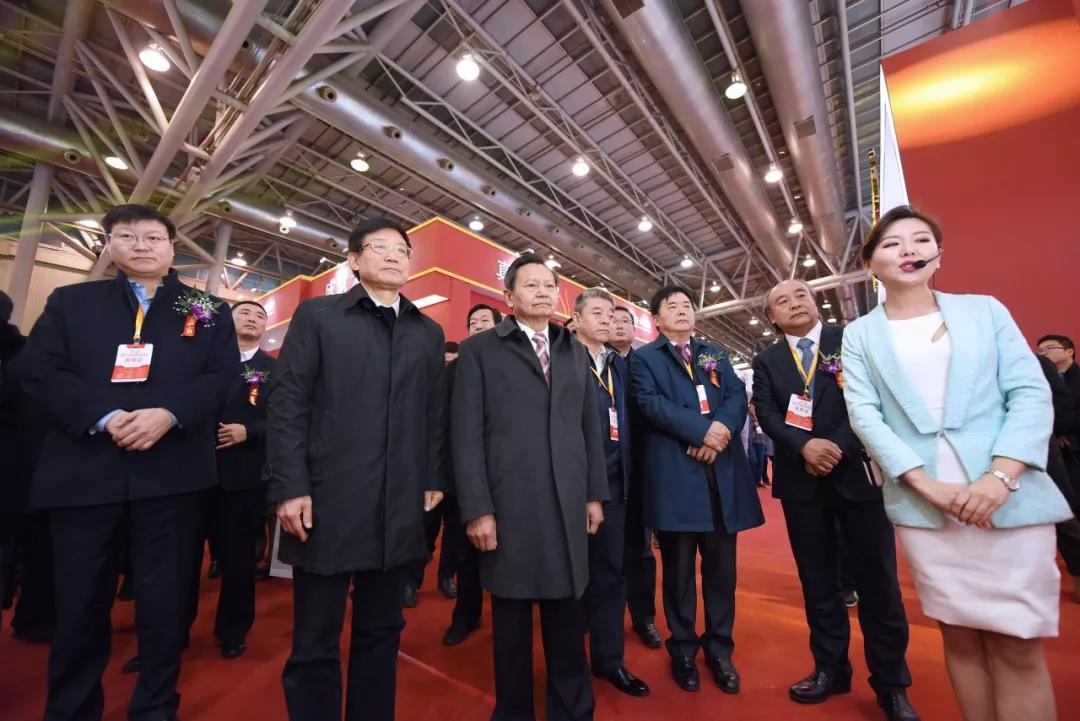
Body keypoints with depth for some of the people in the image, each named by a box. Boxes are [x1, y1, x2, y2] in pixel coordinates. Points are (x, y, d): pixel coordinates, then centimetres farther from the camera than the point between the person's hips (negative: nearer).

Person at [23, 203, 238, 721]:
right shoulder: (69, 301, 13)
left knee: (166, 601, 9)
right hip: (84, 471, 2)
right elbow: (42, 372, 2)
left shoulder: (208, 311, 9)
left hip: (171, 473, -1)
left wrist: (169, 414, -17)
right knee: (79, 603, 12)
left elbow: (222, 376, -1)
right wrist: (103, 417, -14)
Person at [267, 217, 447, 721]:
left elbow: (435, 412, 10)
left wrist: (434, 478, 6)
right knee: (314, 642, 12)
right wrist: (290, 486, -9)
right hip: (328, 501, -2)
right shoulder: (317, 315, 4)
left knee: (381, 633, 17)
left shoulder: (428, 332, 11)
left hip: (399, 507, 3)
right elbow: (286, 402, -3)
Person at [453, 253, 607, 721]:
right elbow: (467, 433, -5)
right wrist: (477, 508, -10)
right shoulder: (480, 350, 0)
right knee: (511, 617, 13)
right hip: (508, 504, -3)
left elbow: (590, 426, 12)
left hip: (567, 504, 4)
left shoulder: (574, 351, 13)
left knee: (567, 614, 15)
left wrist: (595, 493, 9)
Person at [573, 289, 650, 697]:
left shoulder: (620, 365, 14)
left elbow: (626, 419, 11)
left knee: (610, 572, 16)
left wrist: (627, 472, 4)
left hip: (613, 482, 6)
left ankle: (609, 659, 34)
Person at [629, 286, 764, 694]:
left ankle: (719, 648, 32)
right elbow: (650, 403, -10)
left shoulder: (716, 354, 19)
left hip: (723, 471, 4)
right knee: (679, 567, 9)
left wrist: (723, 427, -15)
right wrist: (702, 430, -18)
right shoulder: (644, 358, 5)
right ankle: (683, 649, 28)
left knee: (721, 566, 13)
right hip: (674, 473, -4)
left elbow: (738, 395, 5)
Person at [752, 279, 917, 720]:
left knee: (877, 580, 7)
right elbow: (766, 412, -4)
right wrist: (804, 446, -20)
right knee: (818, 581, 12)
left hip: (857, 472, -1)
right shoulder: (766, 362, 7)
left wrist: (840, 446, -17)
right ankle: (831, 668, 28)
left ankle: (891, 682, 26)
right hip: (801, 480, 2)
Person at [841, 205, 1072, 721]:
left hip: (1012, 500, 1)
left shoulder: (985, 310, 8)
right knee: (961, 636, 10)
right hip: (922, 505, 0)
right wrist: (928, 485, -14)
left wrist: (1000, 476, -14)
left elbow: (1030, 393, -1)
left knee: (1018, 646, 4)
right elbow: (864, 414, -3)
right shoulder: (859, 335, 5)